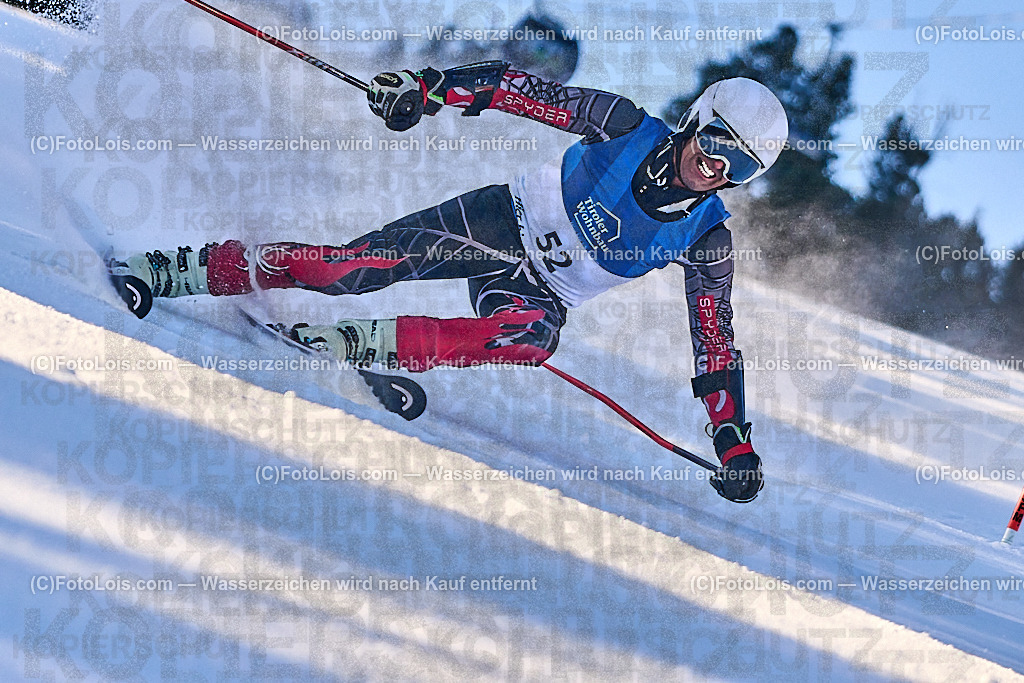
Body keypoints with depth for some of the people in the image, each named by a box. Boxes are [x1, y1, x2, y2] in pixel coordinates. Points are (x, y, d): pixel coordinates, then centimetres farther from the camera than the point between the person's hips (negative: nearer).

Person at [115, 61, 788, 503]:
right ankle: (184, 270, -4)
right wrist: (435, 86, -23)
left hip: (541, 292, 0)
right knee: (356, 265, -17)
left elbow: (717, 347, -9)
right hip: (499, 222, 0)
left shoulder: (706, 240, -13)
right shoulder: (626, 126, -15)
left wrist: (734, 443, -15)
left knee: (535, 338, -37)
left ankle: (366, 346, -30)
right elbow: (530, 90, -12)